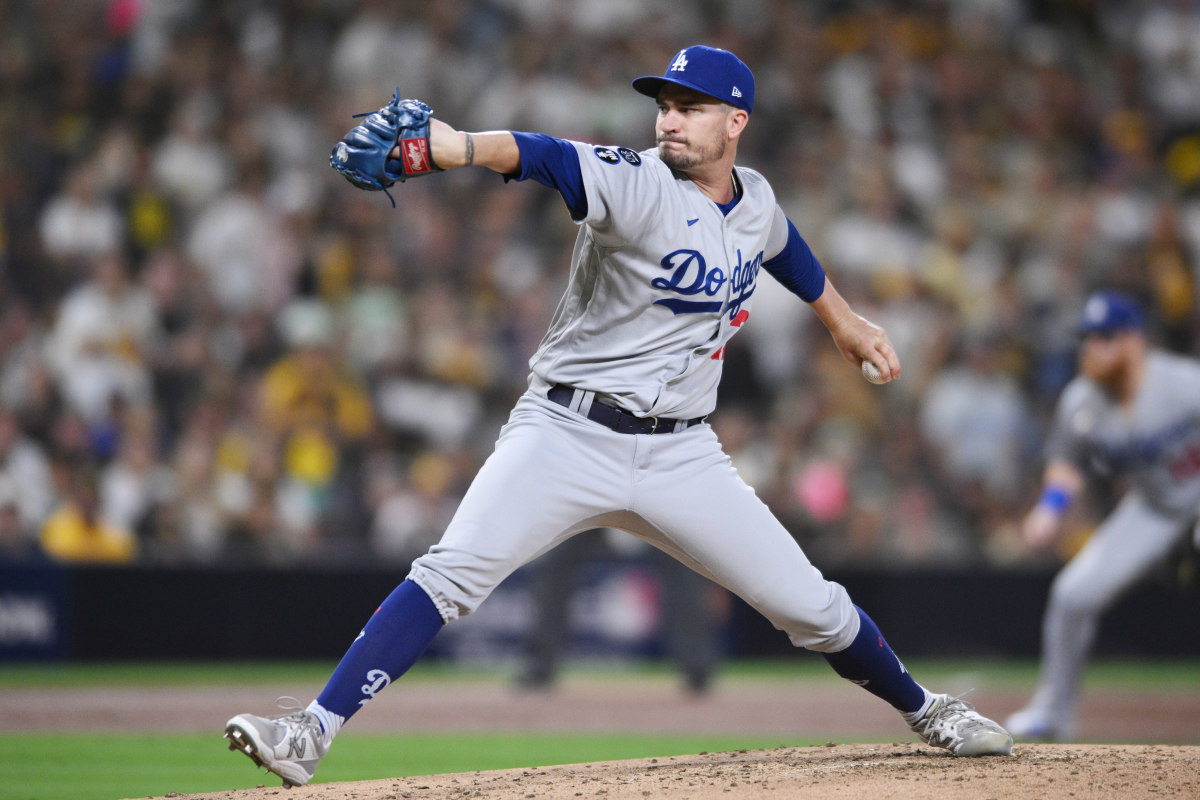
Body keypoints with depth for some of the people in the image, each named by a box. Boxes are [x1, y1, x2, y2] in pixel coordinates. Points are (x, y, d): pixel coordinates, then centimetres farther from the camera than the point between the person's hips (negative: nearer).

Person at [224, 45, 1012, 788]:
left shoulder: (755, 200, 5)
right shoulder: (637, 185, -12)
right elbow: (548, 157, -33)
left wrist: (843, 318, 43)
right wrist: (460, 147, -52)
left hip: (681, 455, 4)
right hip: (568, 438, -4)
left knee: (810, 605, 4)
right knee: (452, 573, -22)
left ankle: (923, 708, 30)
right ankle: (314, 731, -23)